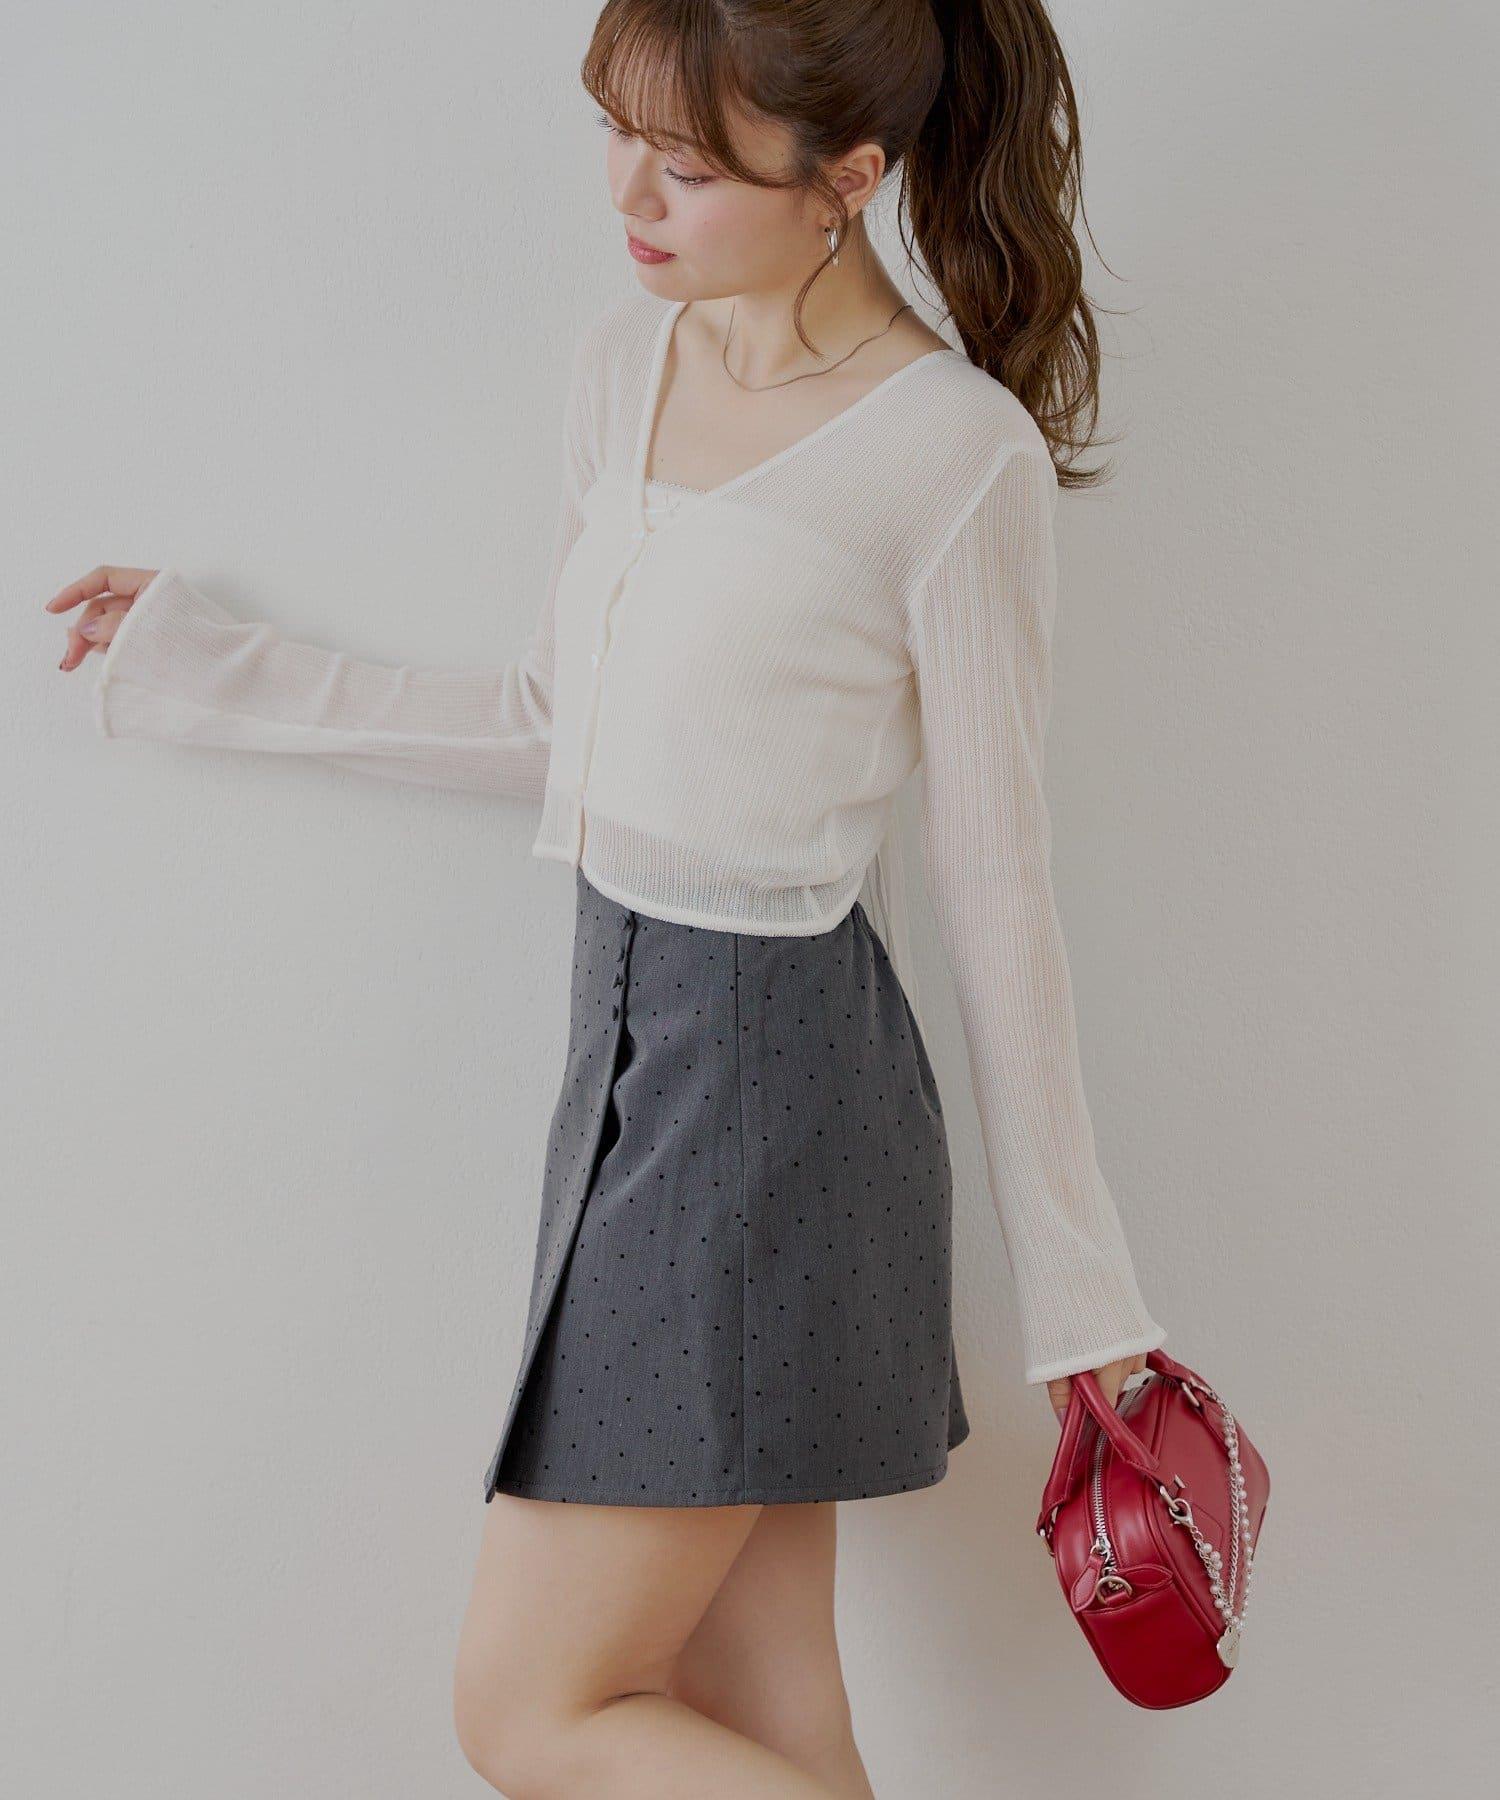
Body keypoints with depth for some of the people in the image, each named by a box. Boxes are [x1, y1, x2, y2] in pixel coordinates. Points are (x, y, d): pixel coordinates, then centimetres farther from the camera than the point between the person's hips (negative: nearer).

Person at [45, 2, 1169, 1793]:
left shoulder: (958, 455, -14)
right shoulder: (629, 359, 8)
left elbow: (997, 889, -9)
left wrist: (1082, 1299, -3)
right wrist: (212, 670, 20)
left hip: (770, 1074, -7)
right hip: (632, 1039, 7)